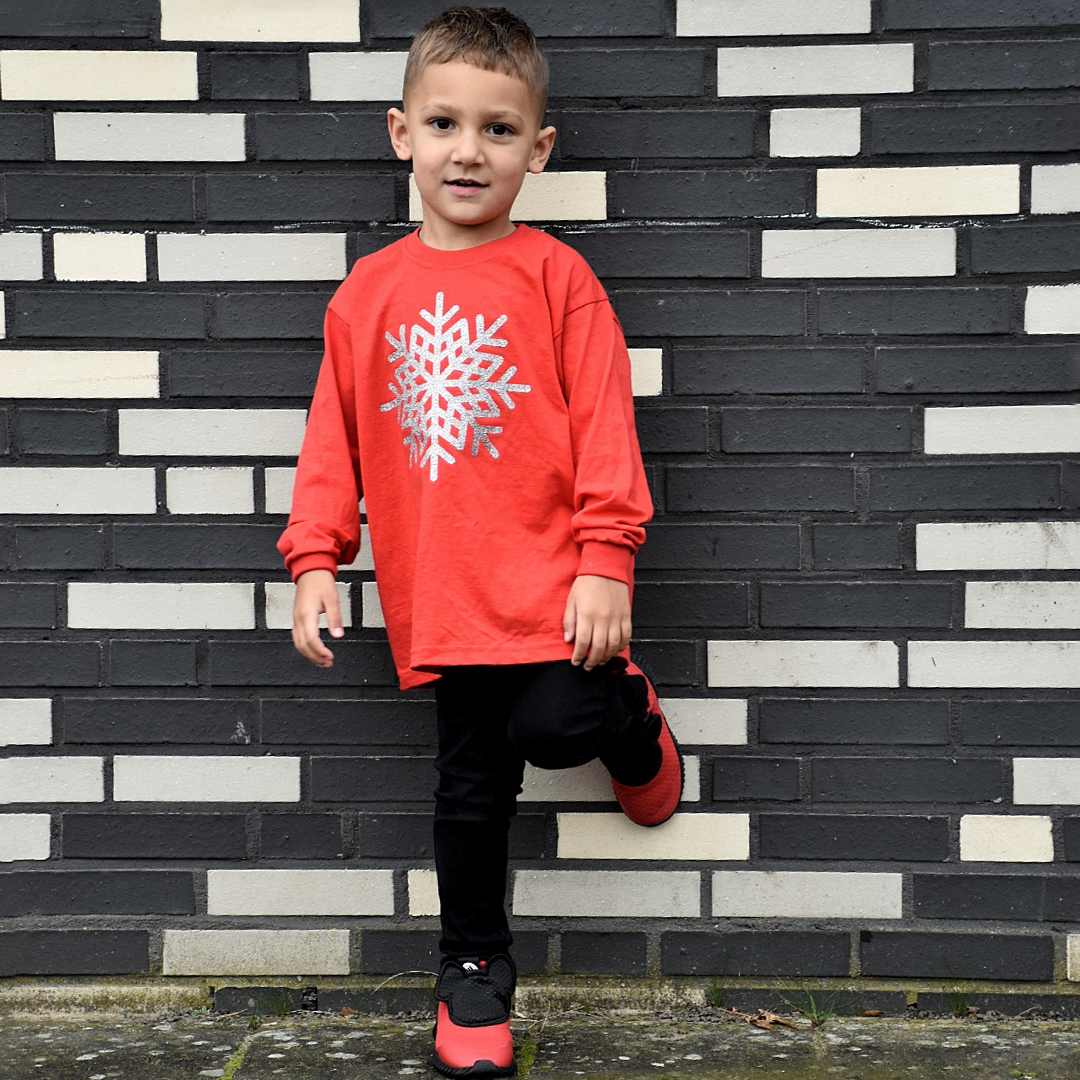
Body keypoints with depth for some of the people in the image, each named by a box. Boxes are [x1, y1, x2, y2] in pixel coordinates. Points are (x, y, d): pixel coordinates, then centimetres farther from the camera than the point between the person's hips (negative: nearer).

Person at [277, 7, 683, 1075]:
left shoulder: (555, 276, -4)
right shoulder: (367, 291, 5)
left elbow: (603, 426, -7)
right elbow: (334, 437, 8)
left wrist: (605, 559, -12)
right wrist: (313, 558, 2)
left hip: (555, 583, -3)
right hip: (442, 598, 3)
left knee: (558, 724, -17)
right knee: (469, 784, 11)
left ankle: (634, 723, 21)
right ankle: (472, 965, 33)